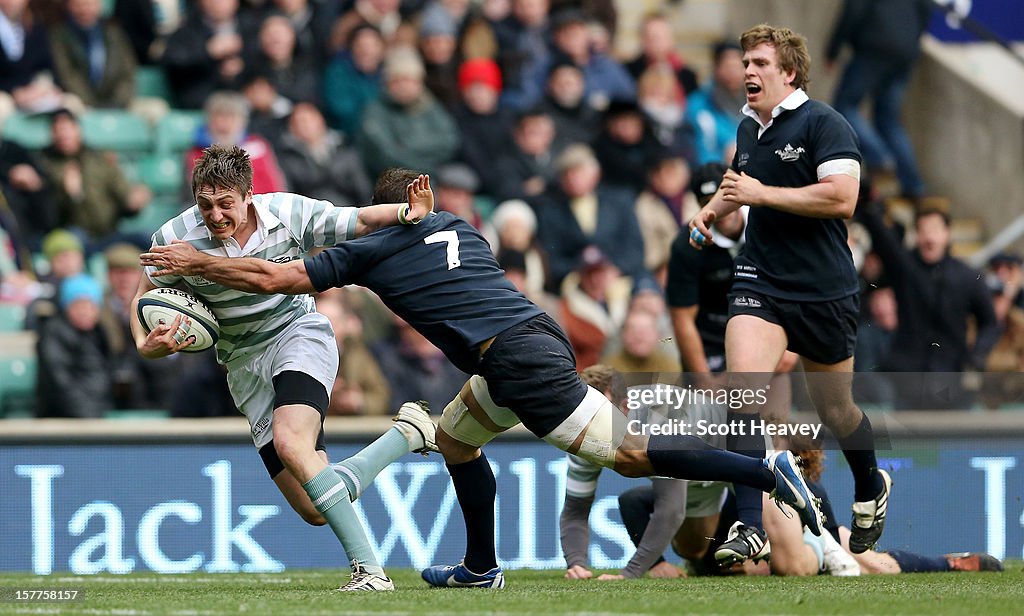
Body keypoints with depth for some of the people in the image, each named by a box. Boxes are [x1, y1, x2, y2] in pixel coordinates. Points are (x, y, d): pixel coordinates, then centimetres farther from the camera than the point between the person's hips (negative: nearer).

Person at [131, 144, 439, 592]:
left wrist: (406, 213, -22)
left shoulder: (288, 214, -14)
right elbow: (144, 297, 4)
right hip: (245, 366, 3)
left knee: (290, 442, -35)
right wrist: (146, 346, -16)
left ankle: (369, 570, -31)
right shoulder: (176, 237, -13)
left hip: (300, 336, -3)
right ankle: (406, 434, 17)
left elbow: (359, 221, -2)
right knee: (314, 509, -8)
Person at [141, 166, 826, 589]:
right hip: (536, 330, 8)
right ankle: (481, 567, 27)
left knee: (627, 452, -11)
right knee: (455, 433, 24)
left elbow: (274, 277, 3)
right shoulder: (458, 226, 23)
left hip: (518, 359, -8)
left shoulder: (372, 250, 5)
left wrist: (198, 263, 14)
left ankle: (764, 470, -20)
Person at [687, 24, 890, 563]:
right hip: (759, 282, 4)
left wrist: (761, 194, -21)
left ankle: (871, 489, 43)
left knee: (834, 410, 11)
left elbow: (842, 198, -22)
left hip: (824, 290, -4)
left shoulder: (822, 123, -10)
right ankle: (749, 527, -24)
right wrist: (712, 210, 11)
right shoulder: (747, 128, 12)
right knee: (745, 387, -19)